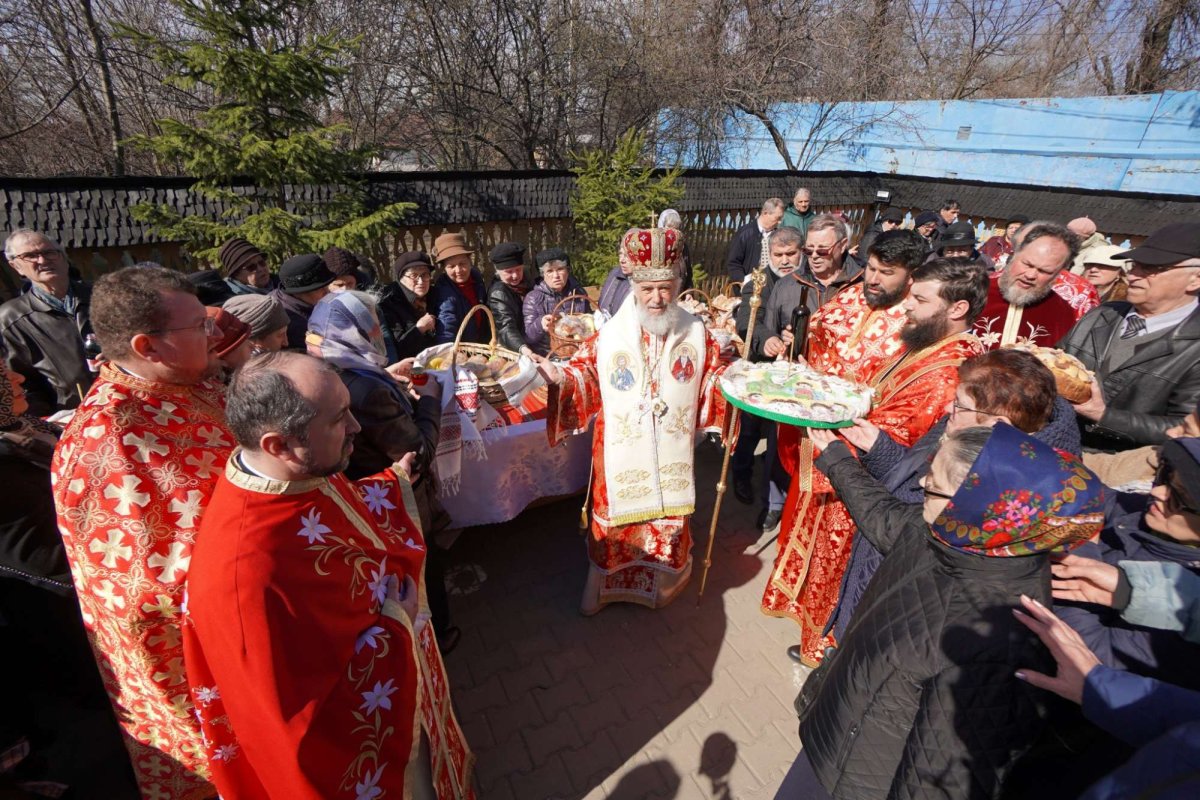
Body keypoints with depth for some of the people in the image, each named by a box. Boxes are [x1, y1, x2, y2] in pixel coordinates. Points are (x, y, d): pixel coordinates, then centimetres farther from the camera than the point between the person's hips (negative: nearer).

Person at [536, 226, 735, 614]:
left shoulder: (696, 333, -1)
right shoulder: (610, 335, -8)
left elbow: (715, 378, 7)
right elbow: (584, 372, -1)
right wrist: (560, 377, -21)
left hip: (671, 451, 2)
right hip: (622, 452, -1)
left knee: (670, 517, 16)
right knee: (616, 516, 12)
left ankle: (664, 580, 45)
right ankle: (604, 583, 37)